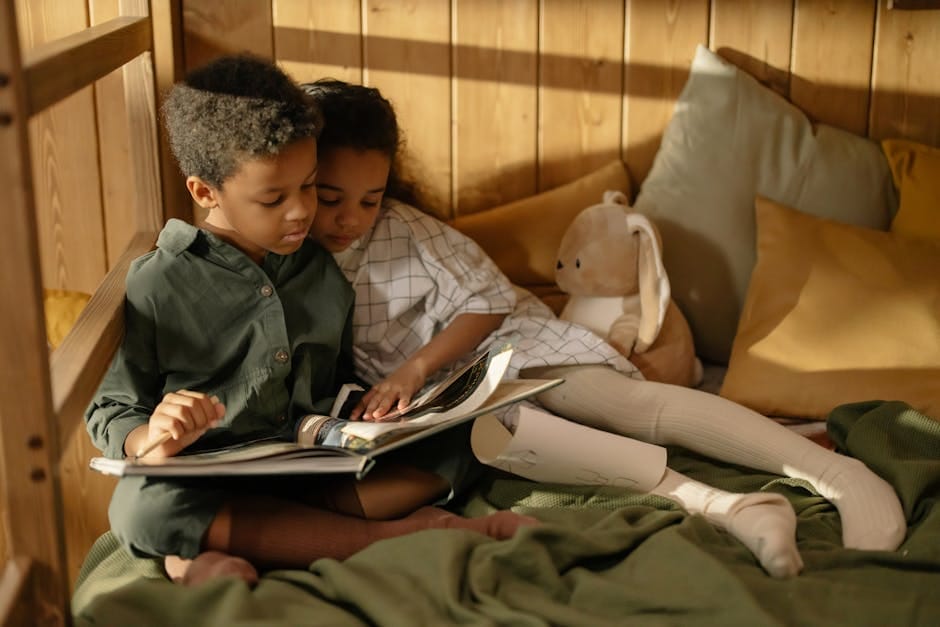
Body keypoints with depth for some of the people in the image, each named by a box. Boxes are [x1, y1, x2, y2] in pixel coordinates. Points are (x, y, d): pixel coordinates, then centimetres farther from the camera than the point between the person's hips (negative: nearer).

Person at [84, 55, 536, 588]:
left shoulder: (327, 274, 11)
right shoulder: (157, 287, -3)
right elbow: (110, 415, -1)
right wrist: (154, 439, -23)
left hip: (319, 473, 4)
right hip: (211, 489, -3)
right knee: (141, 506, -36)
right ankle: (399, 535, -31)